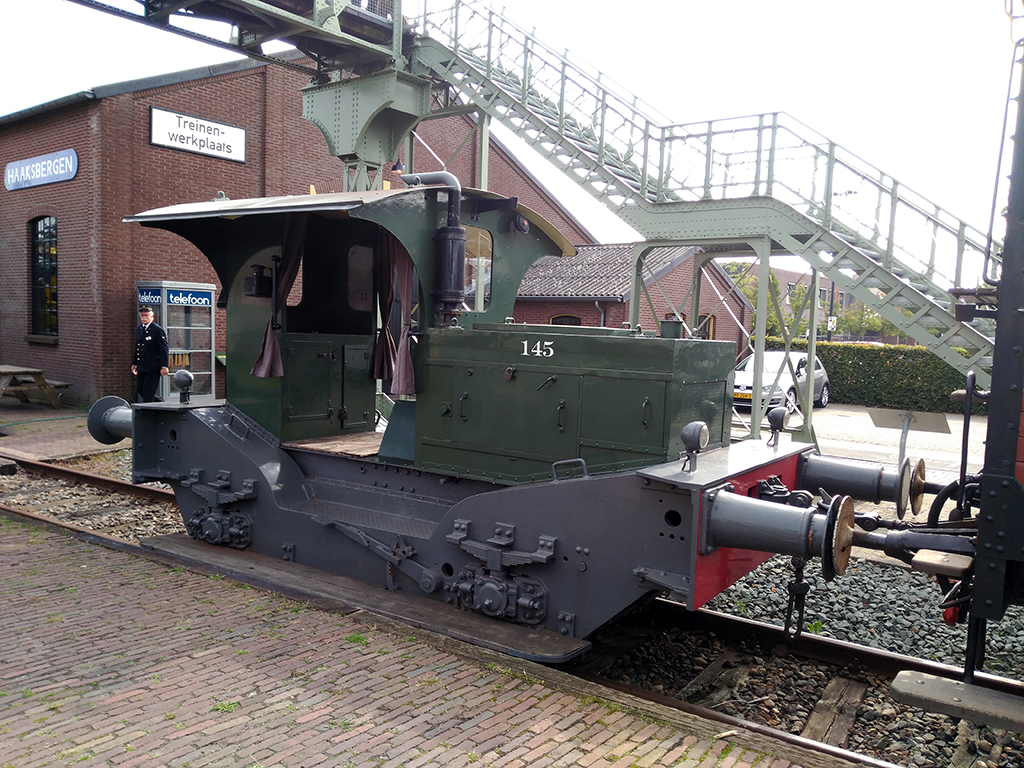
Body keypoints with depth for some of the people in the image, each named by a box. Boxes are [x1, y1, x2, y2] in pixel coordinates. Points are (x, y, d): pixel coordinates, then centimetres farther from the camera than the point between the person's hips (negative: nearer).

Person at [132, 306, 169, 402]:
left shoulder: (157, 330, -11)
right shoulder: (138, 329, 12)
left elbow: (164, 349, -14)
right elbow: (137, 348, 21)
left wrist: (164, 366, -20)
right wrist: (134, 363, 19)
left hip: (153, 368, -8)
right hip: (141, 367, 8)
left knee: (148, 392, -4)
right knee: (139, 389, 10)